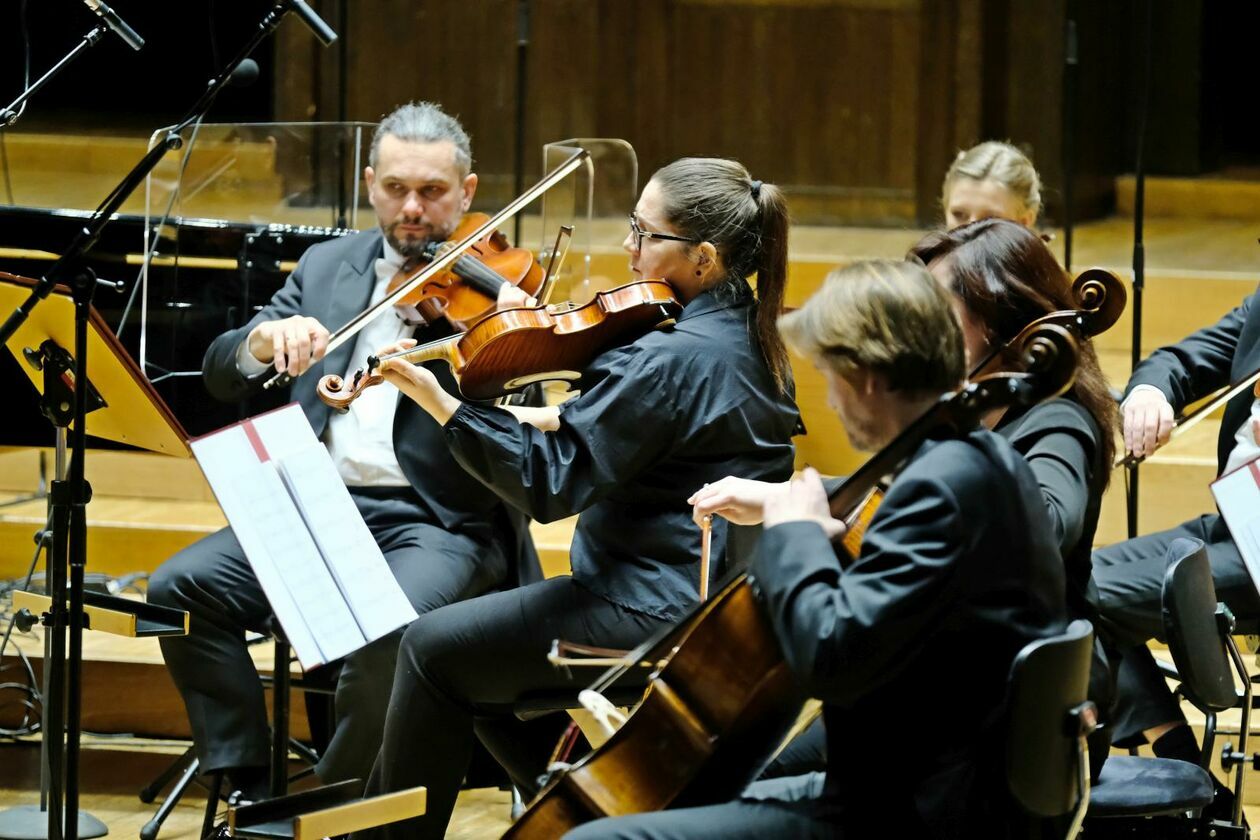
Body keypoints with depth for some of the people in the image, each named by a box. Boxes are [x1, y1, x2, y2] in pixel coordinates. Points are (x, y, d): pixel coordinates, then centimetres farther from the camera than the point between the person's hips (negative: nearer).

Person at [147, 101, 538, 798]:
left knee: (385, 628, -34)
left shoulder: (491, 287, 3)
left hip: (440, 524, -5)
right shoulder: (326, 268, 16)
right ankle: (253, 791, -9)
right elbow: (222, 376, 11)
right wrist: (267, 338, -12)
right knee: (181, 587, -17)